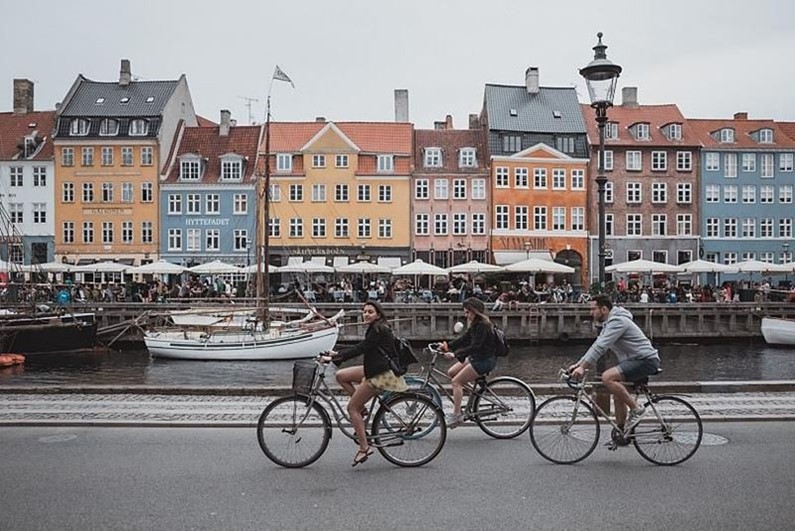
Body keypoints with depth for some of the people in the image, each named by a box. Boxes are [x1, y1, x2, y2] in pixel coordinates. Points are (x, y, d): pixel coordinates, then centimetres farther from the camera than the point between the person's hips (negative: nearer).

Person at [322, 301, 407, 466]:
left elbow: (360, 349, -21)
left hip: (382, 374, -10)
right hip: (375, 369, 10)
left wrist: (334, 358, -22)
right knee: (341, 375, 8)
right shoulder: (375, 329, 15)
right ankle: (362, 409, 11)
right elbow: (360, 348, 18)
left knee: (352, 407, -6)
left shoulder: (378, 330, -15)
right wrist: (337, 354, 10)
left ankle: (364, 448, -5)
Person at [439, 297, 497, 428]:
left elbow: (475, 347, -27)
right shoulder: (475, 324, 10)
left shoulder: (483, 325, -20)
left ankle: (456, 415, -9)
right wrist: (448, 345, 1)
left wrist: (456, 354, -31)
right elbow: (464, 339, 11)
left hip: (485, 360, -10)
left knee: (456, 381, -11)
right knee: (451, 372, 8)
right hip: (476, 358, 10)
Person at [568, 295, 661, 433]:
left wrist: (583, 367, -29)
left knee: (607, 377, -26)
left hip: (646, 360, -11)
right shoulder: (609, 323, 15)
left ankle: (635, 409, -16)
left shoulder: (617, 321, -18)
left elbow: (600, 347, -26)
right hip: (636, 360, 11)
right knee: (618, 396, 12)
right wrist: (579, 364, 7)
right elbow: (596, 346, 16)